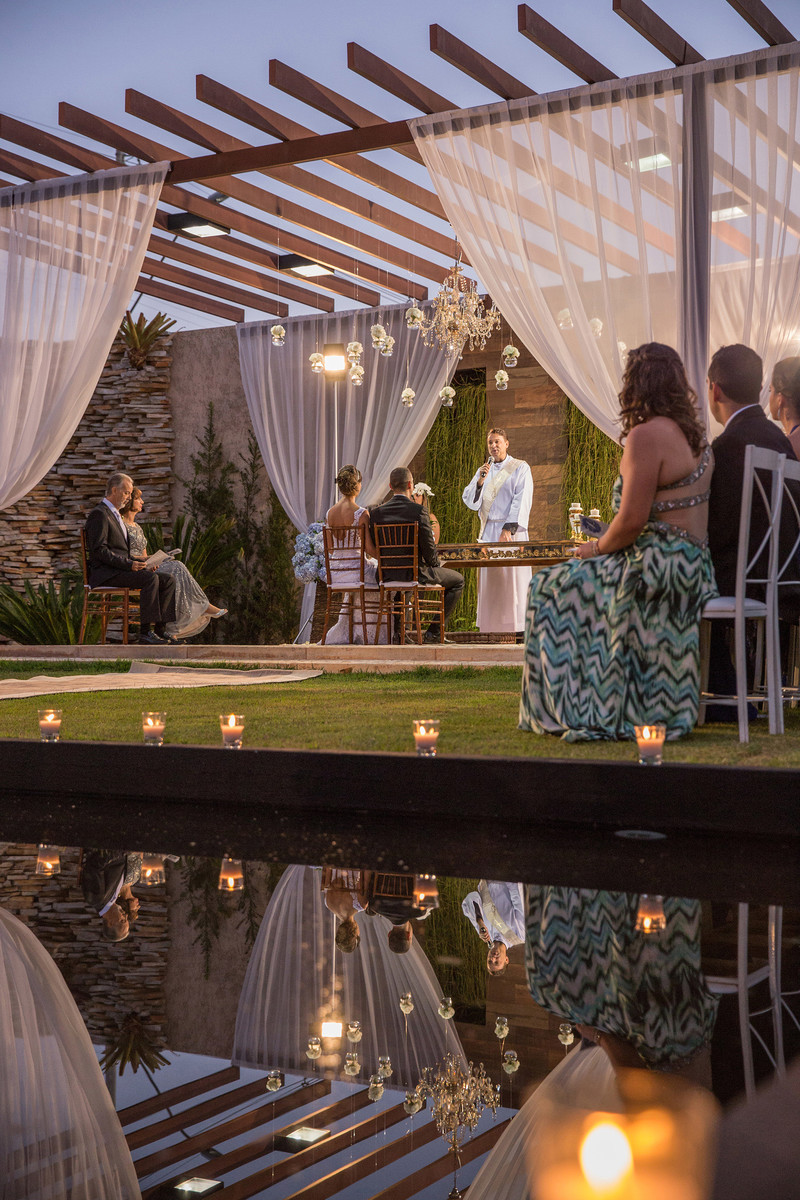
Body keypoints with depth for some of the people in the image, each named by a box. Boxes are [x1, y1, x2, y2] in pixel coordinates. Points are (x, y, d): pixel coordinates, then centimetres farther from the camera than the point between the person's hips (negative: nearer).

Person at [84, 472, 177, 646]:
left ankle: (160, 630, -13)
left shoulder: (115, 515, 25)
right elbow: (99, 551, -17)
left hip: (121, 568, 9)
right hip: (105, 573, -9)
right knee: (151, 578, -31)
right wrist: (129, 564, -22)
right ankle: (145, 631, -27)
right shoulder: (99, 514, -7)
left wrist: (139, 562, 7)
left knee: (168, 579, -8)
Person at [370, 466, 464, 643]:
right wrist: (435, 564, 7)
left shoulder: (376, 512, -3)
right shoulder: (418, 511, -16)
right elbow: (428, 547, -14)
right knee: (458, 580, 18)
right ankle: (434, 630, 14)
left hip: (387, 575, 6)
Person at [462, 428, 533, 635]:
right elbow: (470, 501, 8)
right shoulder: (483, 471, 17)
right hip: (488, 531, 4)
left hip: (512, 531, -4)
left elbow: (521, 501, -6)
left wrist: (509, 529, -16)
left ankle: (518, 626, -7)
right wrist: (480, 482, -10)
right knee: (489, 579, -1)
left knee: (513, 577, -8)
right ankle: (492, 627, 0)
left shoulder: (520, 468, 3)